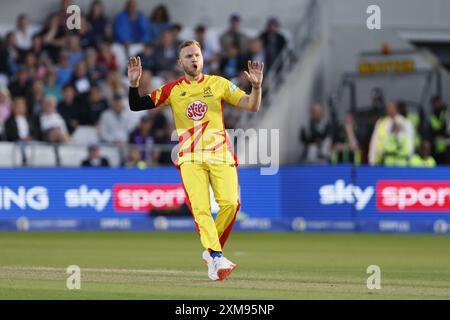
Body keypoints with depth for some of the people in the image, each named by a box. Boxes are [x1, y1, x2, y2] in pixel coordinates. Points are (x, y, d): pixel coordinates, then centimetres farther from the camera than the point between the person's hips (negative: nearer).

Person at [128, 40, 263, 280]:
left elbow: (252, 106, 4)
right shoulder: (172, 90, 10)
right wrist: (134, 83, -9)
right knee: (200, 208, -16)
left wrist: (256, 86, -15)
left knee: (230, 203, -16)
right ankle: (217, 257, -22)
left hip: (220, 154, 0)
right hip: (190, 157, 0)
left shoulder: (219, 84, 9)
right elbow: (136, 106, 8)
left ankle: (210, 252, 3)